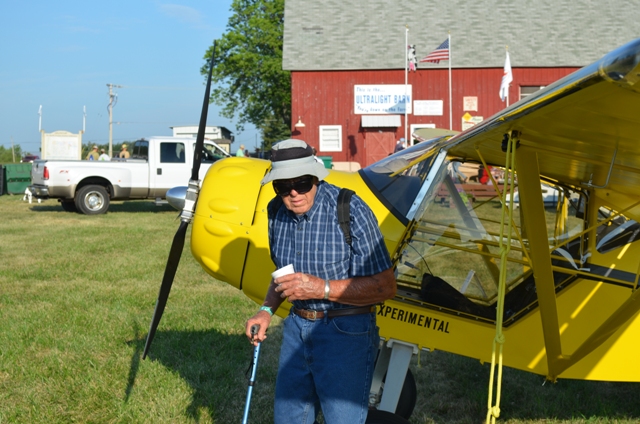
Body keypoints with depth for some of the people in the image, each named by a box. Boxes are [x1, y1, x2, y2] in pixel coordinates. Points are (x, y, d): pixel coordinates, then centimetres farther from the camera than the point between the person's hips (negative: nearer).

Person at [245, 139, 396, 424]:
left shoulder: (350, 211, -19)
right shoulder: (277, 211, 2)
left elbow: (386, 286, -19)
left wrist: (322, 288, -27)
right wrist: (267, 309, 2)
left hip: (345, 332, -6)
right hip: (297, 327, 7)